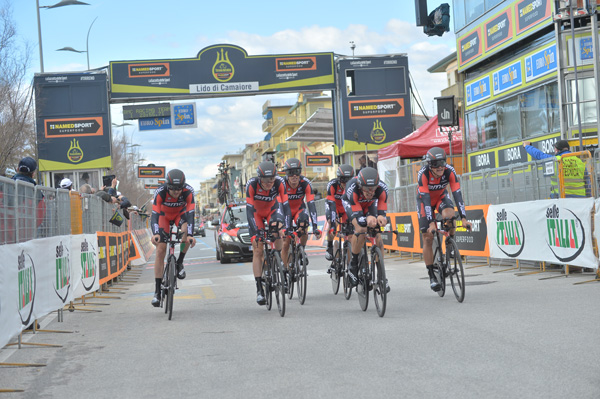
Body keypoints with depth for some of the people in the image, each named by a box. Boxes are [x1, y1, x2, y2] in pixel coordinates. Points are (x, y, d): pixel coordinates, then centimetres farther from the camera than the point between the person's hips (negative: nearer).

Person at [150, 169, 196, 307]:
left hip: (180, 213, 1)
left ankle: (179, 263, -9)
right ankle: (157, 291, -7)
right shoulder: (160, 192, -34)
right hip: (164, 215, 0)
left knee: (187, 232, -34)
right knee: (160, 251, -11)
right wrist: (155, 234, -54)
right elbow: (155, 214, -38)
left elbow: (190, 213, -36)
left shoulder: (188, 191, -32)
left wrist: (190, 235, -49)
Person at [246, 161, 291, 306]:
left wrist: (286, 227, -39)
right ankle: (259, 289, -6)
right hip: (256, 213, -2)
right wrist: (255, 232, -40)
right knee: (257, 251, -9)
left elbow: (285, 205, -28)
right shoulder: (252, 184, -34)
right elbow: (250, 210, -34)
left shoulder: (279, 183, -30)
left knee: (277, 229, -28)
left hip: (272, 209, 2)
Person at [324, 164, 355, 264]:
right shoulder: (332, 184, -34)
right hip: (334, 206, -1)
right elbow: (330, 203, -39)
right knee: (331, 225, -24)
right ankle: (330, 248, -5)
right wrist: (332, 220, -48)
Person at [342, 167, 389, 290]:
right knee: (361, 230, -29)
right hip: (351, 204, -3)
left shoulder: (382, 188, -35)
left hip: (370, 205, 3)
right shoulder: (352, 188, -42)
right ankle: (353, 265, -8)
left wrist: (381, 218, -55)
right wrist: (367, 220, -62)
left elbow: (381, 211, -30)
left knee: (377, 234, -13)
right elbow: (358, 217, -39)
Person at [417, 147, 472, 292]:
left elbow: (457, 194, -30)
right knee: (428, 238, -6)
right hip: (425, 200, -1)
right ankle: (431, 276, 4)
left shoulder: (450, 171, -27)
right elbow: (426, 199, -37)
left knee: (449, 216, -34)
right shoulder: (423, 174, -33)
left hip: (441, 197, 1)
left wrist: (463, 218, -39)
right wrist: (431, 223, -44)